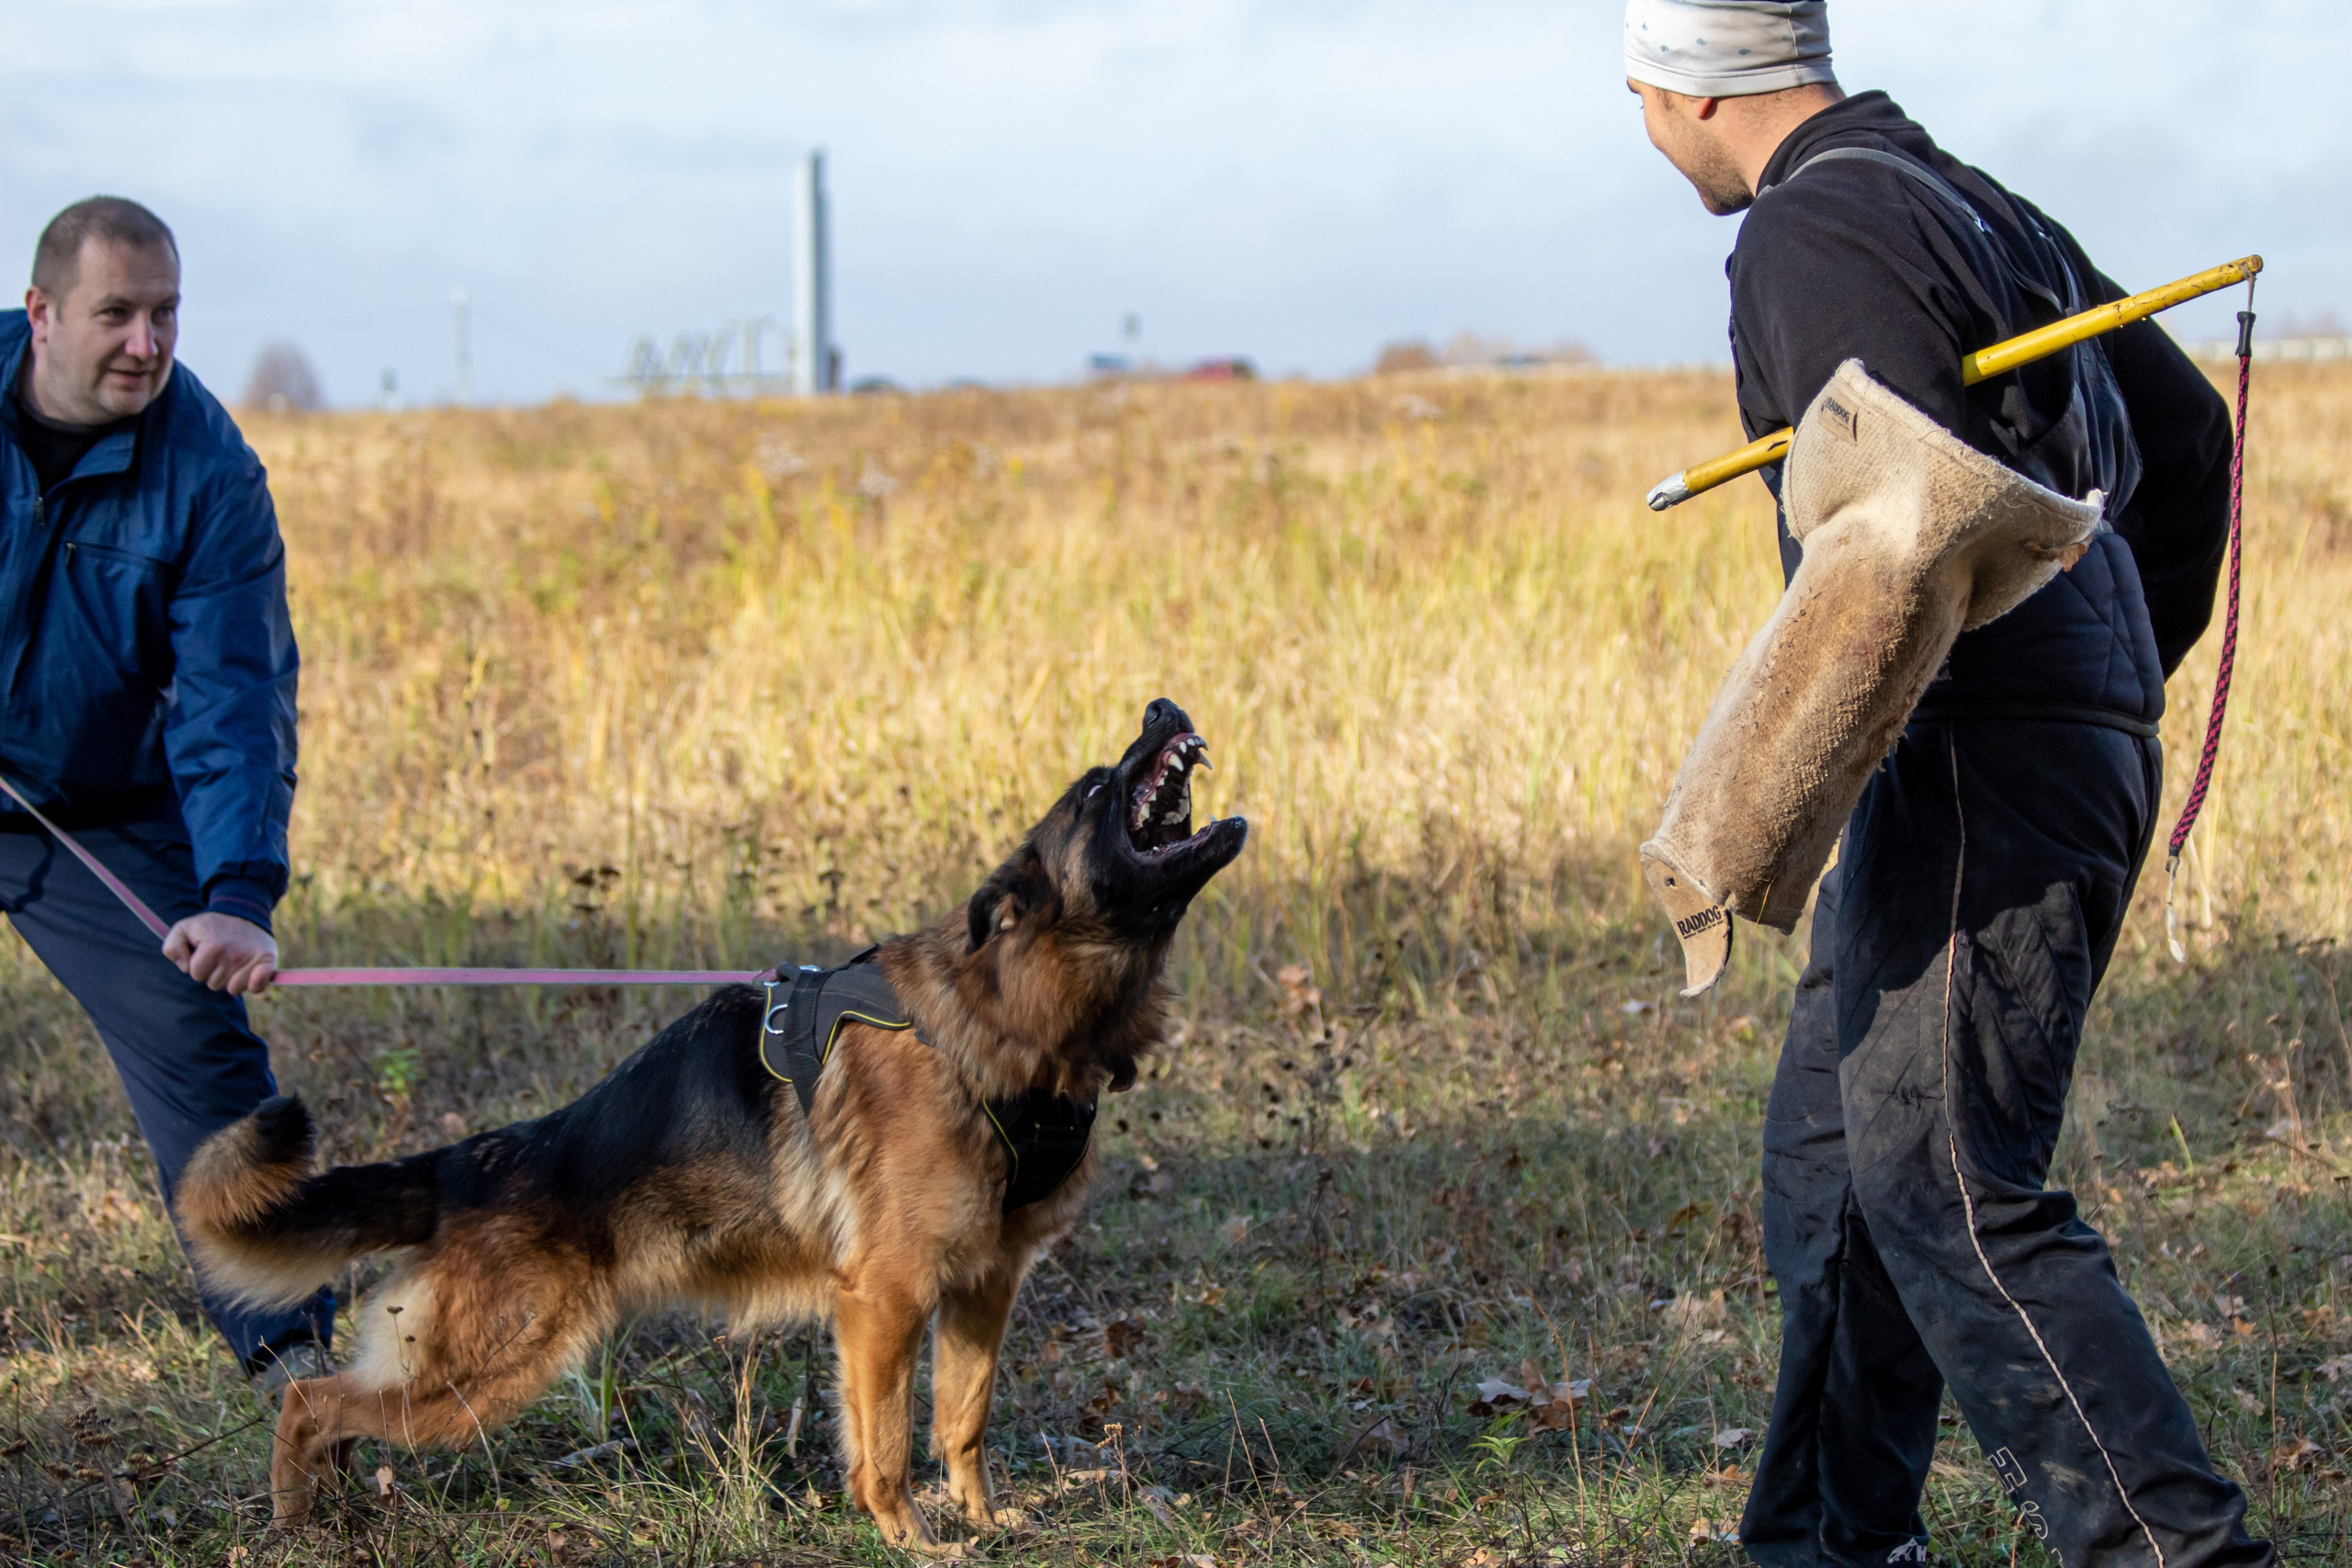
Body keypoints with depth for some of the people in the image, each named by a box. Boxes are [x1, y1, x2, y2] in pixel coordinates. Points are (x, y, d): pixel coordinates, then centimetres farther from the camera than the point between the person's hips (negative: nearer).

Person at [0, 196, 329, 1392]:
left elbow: (236, 699, -21)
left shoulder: (209, 473, -16)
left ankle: (285, 1341, -3)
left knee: (198, 1046, -8)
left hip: (111, 824, -1)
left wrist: (239, 892, -33)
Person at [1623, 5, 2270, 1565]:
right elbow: (2187, 431, 24)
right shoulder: (1978, 206, 18)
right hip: (2079, 742, 10)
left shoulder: (1813, 234, -13)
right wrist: (2134, 665, 29)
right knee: (1834, 1158, 17)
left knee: (1947, 1189, -13)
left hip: (1983, 776, -10)